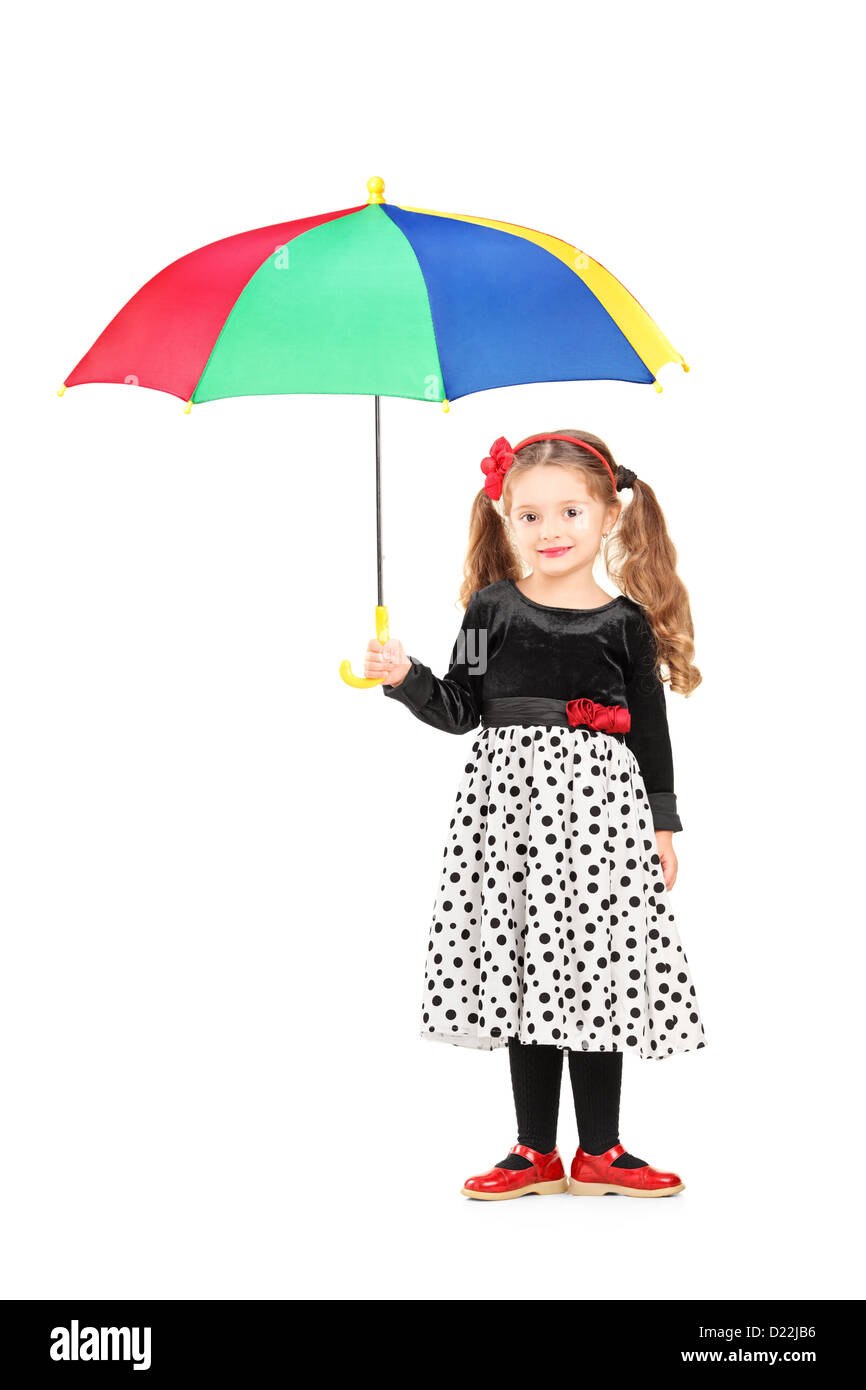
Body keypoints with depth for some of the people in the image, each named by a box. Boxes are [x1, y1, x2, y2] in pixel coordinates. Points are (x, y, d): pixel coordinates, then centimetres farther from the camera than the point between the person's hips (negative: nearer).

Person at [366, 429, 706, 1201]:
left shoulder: (627, 622, 3)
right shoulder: (492, 609, 4)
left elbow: (650, 727, 6)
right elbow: (460, 710, 7)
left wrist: (663, 823, 5)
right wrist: (405, 678, -9)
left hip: (599, 804, -1)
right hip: (513, 798, 1)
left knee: (598, 969, 0)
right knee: (524, 968, 4)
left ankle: (599, 1152, 12)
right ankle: (537, 1152, 13)